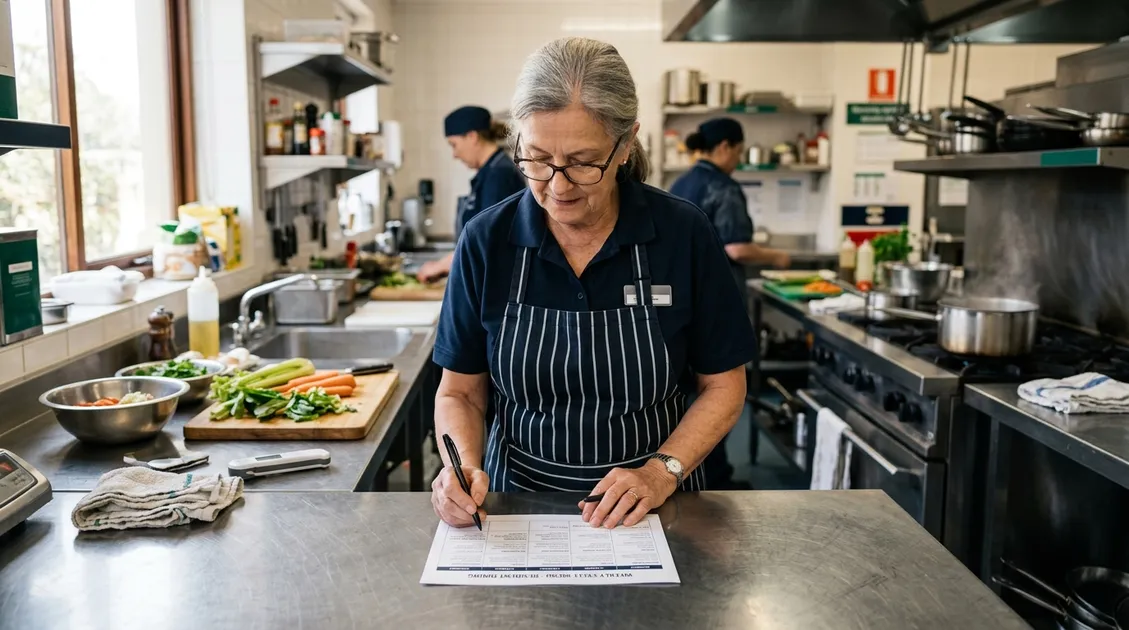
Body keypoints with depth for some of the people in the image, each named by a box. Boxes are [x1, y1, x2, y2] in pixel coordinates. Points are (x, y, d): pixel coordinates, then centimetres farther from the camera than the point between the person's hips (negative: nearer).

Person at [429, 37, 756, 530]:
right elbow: (460, 392, 2)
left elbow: (723, 386, 0)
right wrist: (465, 468, -17)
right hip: (517, 498, -1)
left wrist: (663, 471, -14)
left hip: (649, 506, 1)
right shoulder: (486, 241, -6)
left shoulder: (683, 234, -9)